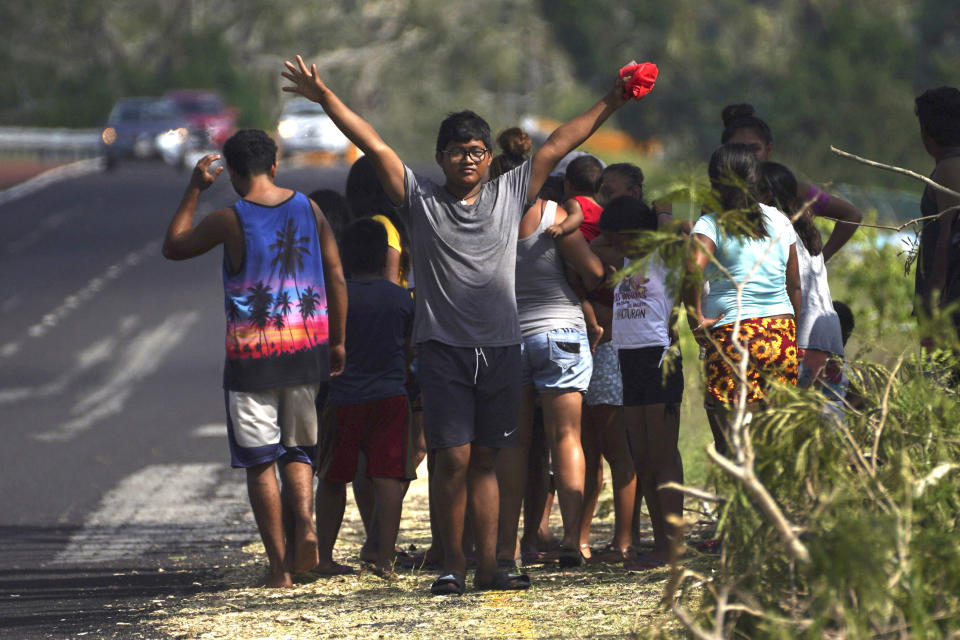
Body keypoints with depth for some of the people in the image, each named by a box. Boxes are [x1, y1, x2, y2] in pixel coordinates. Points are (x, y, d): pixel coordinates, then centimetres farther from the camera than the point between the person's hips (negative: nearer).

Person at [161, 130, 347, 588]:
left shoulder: (230, 220, -10)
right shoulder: (308, 209, 2)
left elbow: (173, 247, 5)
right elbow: (337, 279, 4)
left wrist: (194, 190, 10)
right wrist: (337, 342, 13)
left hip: (252, 352, -4)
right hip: (305, 346, 4)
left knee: (260, 462, 4)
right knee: (298, 450, 16)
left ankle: (279, 565, 2)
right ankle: (304, 520, -11)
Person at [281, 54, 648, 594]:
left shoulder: (511, 195, 8)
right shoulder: (421, 199, 4)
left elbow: (557, 146, 10)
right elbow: (374, 146, 1)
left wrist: (609, 105, 10)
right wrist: (324, 97, -4)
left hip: (501, 347, 2)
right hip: (443, 349, -2)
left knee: (486, 459, 7)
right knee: (454, 458, -7)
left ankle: (488, 565, 9)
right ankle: (452, 564, 2)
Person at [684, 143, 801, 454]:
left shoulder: (711, 225, -6)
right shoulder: (780, 221, 10)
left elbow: (694, 271, -24)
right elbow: (794, 285, 14)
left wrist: (696, 319, -11)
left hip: (732, 335, -5)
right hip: (783, 333, 5)